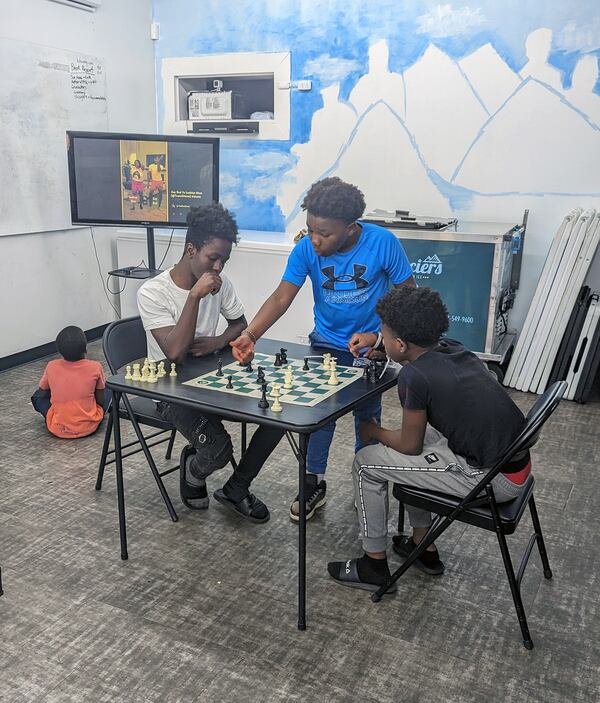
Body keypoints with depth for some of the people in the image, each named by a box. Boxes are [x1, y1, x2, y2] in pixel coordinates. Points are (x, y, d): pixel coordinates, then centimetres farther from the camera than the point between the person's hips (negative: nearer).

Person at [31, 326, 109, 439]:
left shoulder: (51, 367, -8)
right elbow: (101, 401, -2)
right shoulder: (95, 367, -12)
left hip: (58, 430, 0)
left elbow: (42, 392, 10)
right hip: (89, 427, 0)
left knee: (37, 396, 24)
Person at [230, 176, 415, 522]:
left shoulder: (383, 243, -24)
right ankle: (314, 483, 17)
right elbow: (281, 298, -24)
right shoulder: (306, 248, -20)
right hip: (326, 341, 2)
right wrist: (250, 334, -40)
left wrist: (378, 336, -24)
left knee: (367, 413, 7)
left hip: (370, 346, -1)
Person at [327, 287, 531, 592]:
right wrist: (377, 343, 25)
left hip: (494, 479, -8)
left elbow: (410, 445, -7)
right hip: (516, 459, 9)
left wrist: (374, 432, 12)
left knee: (366, 463, 1)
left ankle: (374, 565, 18)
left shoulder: (414, 376, -19)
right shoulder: (453, 349, 3)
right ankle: (425, 548, 34)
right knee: (417, 433, 26)